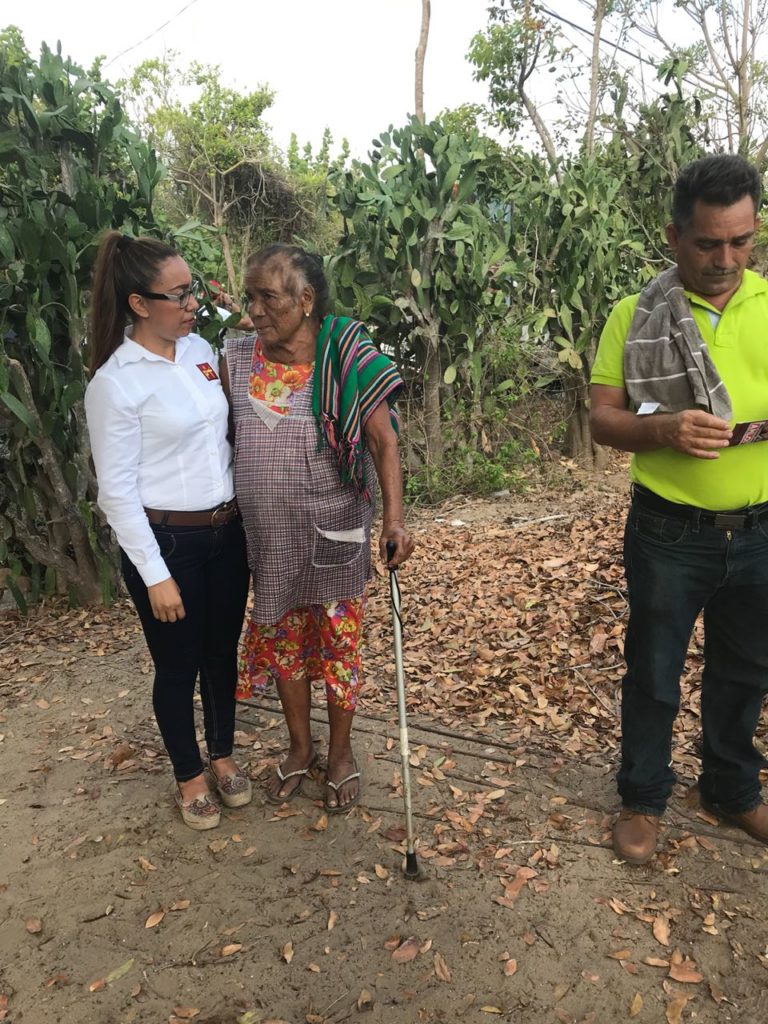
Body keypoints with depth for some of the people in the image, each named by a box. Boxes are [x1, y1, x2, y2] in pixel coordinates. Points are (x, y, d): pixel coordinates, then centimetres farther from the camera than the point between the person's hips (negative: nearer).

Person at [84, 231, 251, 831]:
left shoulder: (200, 348, 4)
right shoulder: (116, 382, -16)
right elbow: (117, 490, -14)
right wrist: (155, 575, -14)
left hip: (227, 532, 6)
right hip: (167, 540, -6)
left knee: (223, 652, 19)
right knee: (179, 666, 12)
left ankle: (223, 756, 42)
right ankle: (189, 777, 35)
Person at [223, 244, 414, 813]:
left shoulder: (346, 359, -12)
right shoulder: (237, 358, 0)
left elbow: (383, 441, -13)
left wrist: (395, 517, -24)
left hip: (334, 535, -4)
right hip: (269, 537, 4)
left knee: (337, 644, 10)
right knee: (280, 644, 16)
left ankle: (341, 754, 33)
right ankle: (300, 748, 39)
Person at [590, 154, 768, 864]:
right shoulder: (636, 316, -4)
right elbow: (602, 420, -7)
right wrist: (665, 429, -27)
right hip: (670, 532, -3)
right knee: (654, 673, 12)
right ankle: (643, 799, 33)